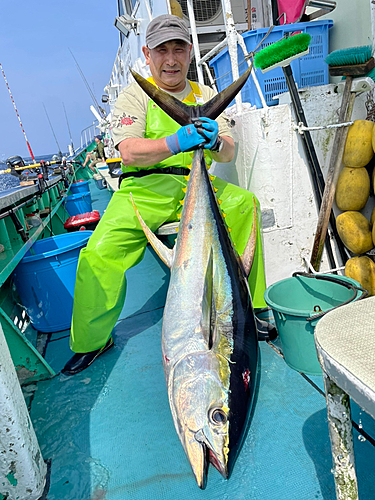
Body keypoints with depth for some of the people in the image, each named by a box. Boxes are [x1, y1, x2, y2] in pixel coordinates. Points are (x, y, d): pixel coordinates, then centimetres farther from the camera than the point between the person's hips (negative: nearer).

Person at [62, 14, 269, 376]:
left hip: (193, 186, 4)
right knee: (98, 254, -25)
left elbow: (228, 154, 7)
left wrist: (215, 142, -17)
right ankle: (92, 340, -2)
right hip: (144, 188, -3)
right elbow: (129, 153, -11)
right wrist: (175, 142, -28)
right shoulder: (134, 95, 6)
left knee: (245, 203, -23)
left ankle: (249, 306, -7)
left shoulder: (205, 97, 17)